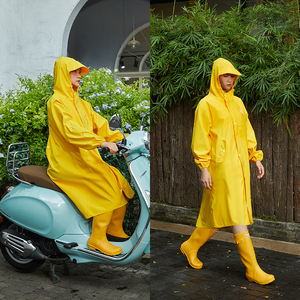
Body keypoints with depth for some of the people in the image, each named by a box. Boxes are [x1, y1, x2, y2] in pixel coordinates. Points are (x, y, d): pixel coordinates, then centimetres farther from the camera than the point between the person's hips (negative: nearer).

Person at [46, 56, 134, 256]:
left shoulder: (80, 103, 19)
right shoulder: (56, 102, -9)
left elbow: (99, 124, 12)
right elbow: (71, 131, -24)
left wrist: (123, 138, -3)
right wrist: (103, 143, -33)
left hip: (86, 158, 8)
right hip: (67, 162, -8)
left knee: (121, 183, -6)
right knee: (107, 185, -24)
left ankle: (115, 228, 11)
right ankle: (97, 238, -17)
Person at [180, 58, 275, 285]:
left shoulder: (237, 103, 15)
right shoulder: (207, 104, -5)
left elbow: (247, 132, 19)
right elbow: (200, 139, -8)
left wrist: (256, 158, 12)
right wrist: (204, 168, -13)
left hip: (240, 166, 7)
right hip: (221, 167, -7)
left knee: (218, 215, 13)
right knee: (237, 217, -7)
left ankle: (191, 246, 32)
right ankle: (252, 269, -2)